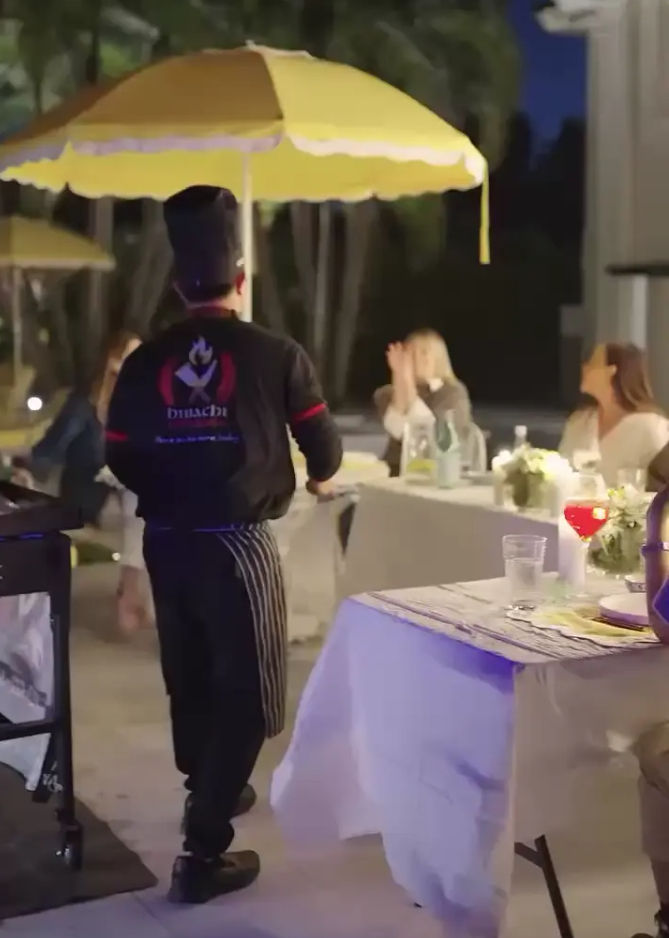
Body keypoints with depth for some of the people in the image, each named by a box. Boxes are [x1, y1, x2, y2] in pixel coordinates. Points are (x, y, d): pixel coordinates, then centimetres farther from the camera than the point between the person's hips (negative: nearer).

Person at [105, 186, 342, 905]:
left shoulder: (144, 362, -1)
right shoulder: (276, 354, -8)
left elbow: (120, 460, 4)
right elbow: (325, 449, 0)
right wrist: (319, 480, 24)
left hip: (166, 543, 4)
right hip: (237, 544, -4)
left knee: (189, 679, 21)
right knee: (243, 692, 5)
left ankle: (205, 797, 42)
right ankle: (203, 851, 1)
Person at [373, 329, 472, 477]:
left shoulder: (453, 392, 1)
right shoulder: (386, 394, 8)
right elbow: (397, 431, -11)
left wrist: (408, 383, -17)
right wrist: (400, 380, -15)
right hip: (395, 473, 2)